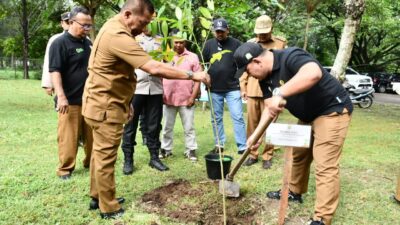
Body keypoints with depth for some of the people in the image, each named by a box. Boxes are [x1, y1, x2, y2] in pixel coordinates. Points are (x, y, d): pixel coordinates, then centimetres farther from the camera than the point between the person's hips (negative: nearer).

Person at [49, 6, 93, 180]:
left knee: (91, 135, 12)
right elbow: (55, 71, -16)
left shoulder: (88, 43, 14)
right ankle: (65, 169, 12)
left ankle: (90, 162, 27)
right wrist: (61, 96, -24)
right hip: (70, 100, -7)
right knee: (69, 137, -1)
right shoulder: (60, 43, -8)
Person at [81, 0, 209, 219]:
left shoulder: (112, 28, 11)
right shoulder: (118, 36, -25)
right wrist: (192, 75, -24)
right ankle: (109, 209, 14)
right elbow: (154, 68, -31)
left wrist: (124, 101, 18)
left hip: (103, 103, 11)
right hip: (105, 107, -11)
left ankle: (97, 196, 33)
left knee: (100, 154, 19)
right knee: (106, 158, 0)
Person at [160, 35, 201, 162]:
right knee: (167, 127, 11)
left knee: (189, 127, 4)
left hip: (186, 99, -2)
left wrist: (193, 96, -6)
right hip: (168, 99, 2)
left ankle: (191, 150, 14)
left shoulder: (192, 57, 2)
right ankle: (166, 149, 22)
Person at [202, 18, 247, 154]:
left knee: (238, 117, -4)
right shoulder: (209, 44, 5)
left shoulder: (235, 44, -1)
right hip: (214, 89, 3)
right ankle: (219, 144, 24)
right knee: (216, 119, 11)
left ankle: (243, 147, 2)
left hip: (232, 88, -2)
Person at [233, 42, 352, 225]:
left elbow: (313, 73, -49)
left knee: (325, 165, -10)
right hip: (308, 115, 9)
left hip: (332, 110, -9)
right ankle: (294, 192, 39)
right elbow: (269, 108, 3)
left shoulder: (290, 57, -28)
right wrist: (256, 135, -7)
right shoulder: (265, 78, 0)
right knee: (298, 154, 19)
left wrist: (279, 94, -51)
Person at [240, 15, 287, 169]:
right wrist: (243, 87, 9)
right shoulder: (250, 44, 12)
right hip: (252, 91, 3)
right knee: (252, 124, 8)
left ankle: (268, 156, 14)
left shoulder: (281, 44, 4)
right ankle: (252, 154, 19)